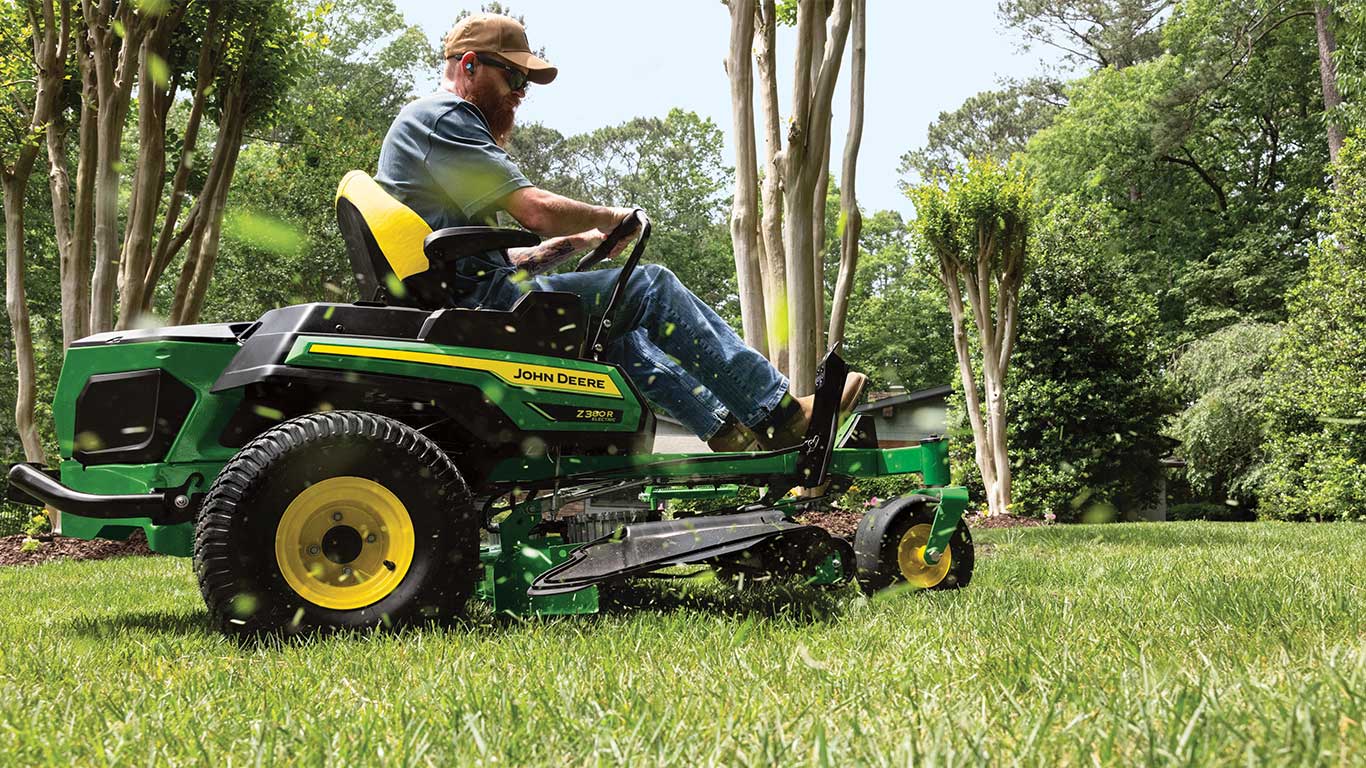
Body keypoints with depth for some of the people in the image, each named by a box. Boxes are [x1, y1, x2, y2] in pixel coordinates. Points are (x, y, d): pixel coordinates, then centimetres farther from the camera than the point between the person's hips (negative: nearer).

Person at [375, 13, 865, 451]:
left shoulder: (427, 123, 25)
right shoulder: (441, 117, -8)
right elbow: (534, 210, -18)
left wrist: (576, 242, 14)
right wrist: (608, 217, 1)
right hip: (480, 301, -11)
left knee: (617, 336, 21)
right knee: (648, 288, -9)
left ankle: (728, 431, 17)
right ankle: (780, 414, -5)